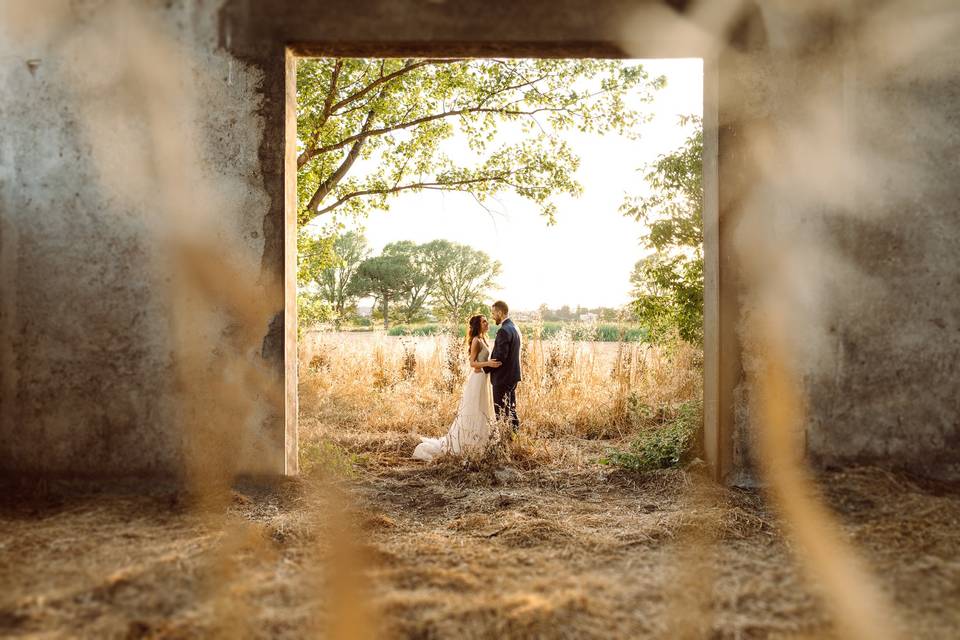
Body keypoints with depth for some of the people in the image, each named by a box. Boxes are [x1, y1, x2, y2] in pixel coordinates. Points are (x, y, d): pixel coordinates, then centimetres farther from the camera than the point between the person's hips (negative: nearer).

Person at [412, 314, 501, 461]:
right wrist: (488, 363, -29)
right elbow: (472, 363, -18)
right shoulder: (476, 341, -14)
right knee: (473, 412, -4)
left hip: (484, 378, 9)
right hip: (478, 379, -9)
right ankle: (460, 443, 4)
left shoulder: (483, 339, 12)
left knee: (482, 412, 14)